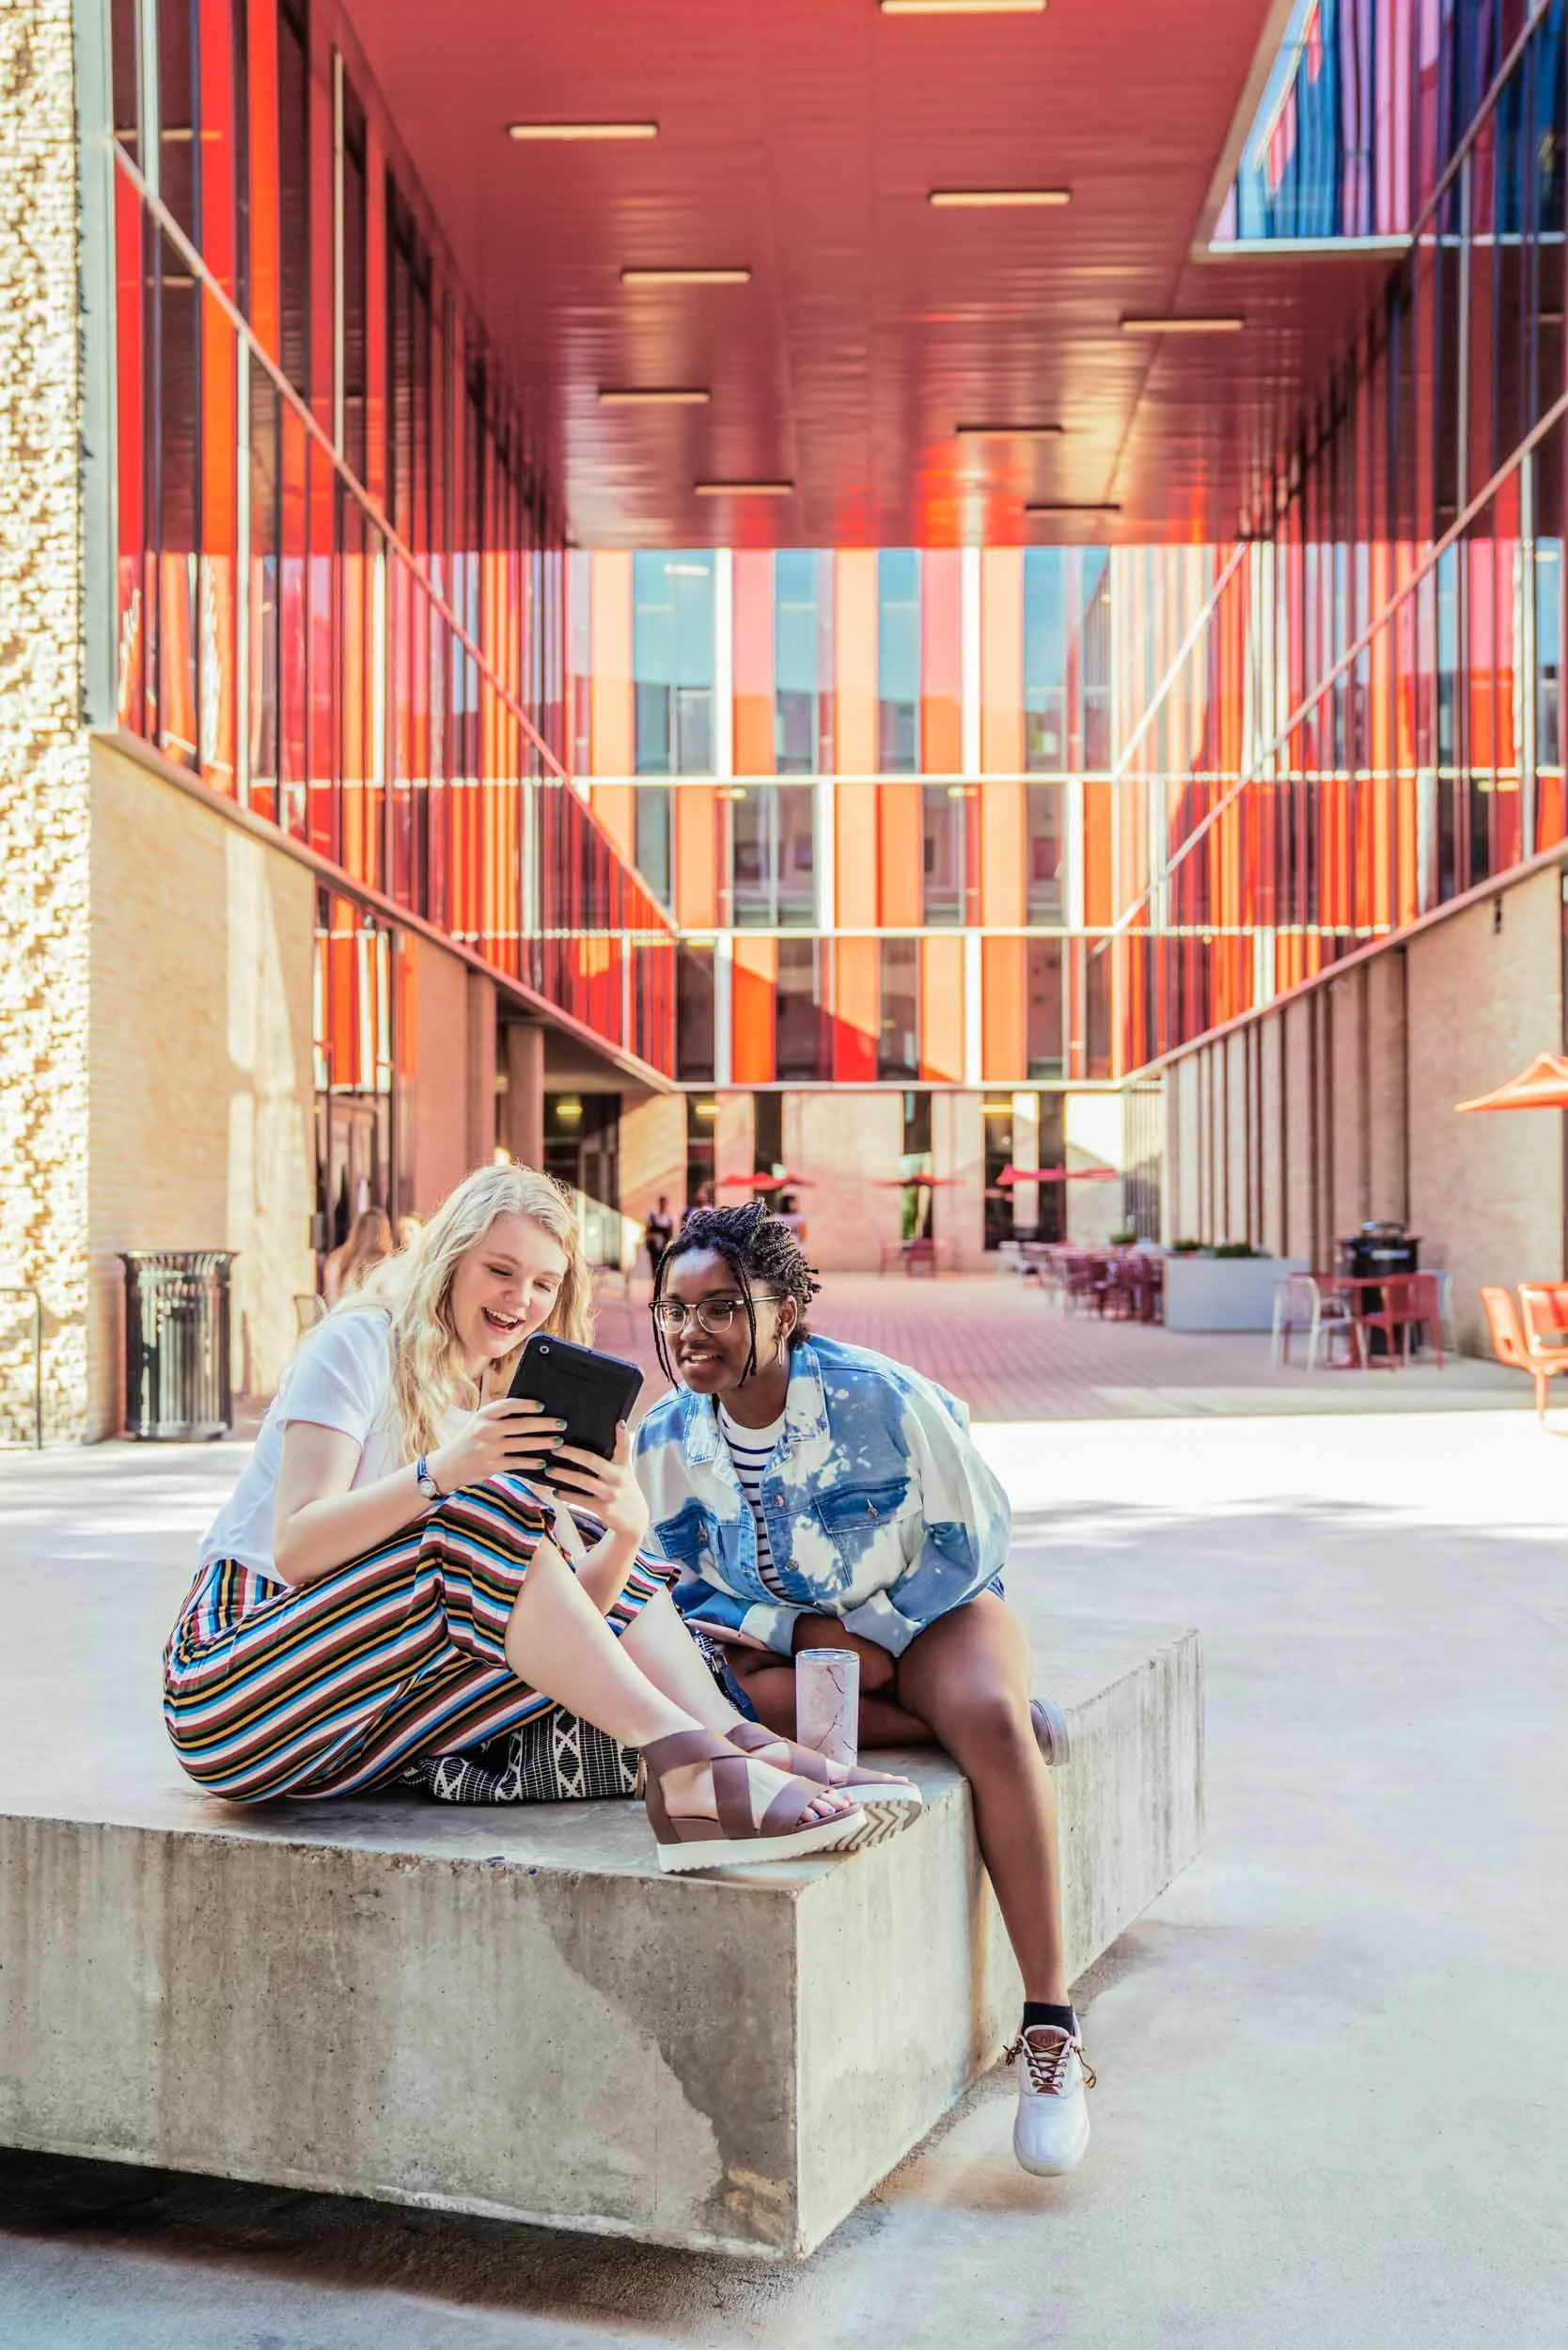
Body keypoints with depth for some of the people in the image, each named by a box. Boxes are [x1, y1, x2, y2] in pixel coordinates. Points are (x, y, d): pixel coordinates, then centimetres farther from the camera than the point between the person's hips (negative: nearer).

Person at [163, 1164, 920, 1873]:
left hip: (365, 1726, 7)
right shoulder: (359, 1345, -5)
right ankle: (686, 1763, -38)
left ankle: (743, 1747, -27)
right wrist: (443, 1472, -30)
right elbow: (294, 1550, -19)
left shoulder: (510, 1412, 14)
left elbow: (570, 1607, -1)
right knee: (483, 1509, -28)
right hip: (234, 1691, -6)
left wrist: (628, 1529, -22)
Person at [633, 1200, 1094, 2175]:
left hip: (924, 1613, -3)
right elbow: (685, 1591, -1)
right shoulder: (665, 1439, -8)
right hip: (777, 1633, 3)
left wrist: (874, 1631, -12)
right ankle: (963, 1720, -21)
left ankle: (1050, 2025, -24)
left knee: (993, 1724, -34)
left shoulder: (884, 1398, -19)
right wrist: (809, 1633, -16)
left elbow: (976, 1537, -9)